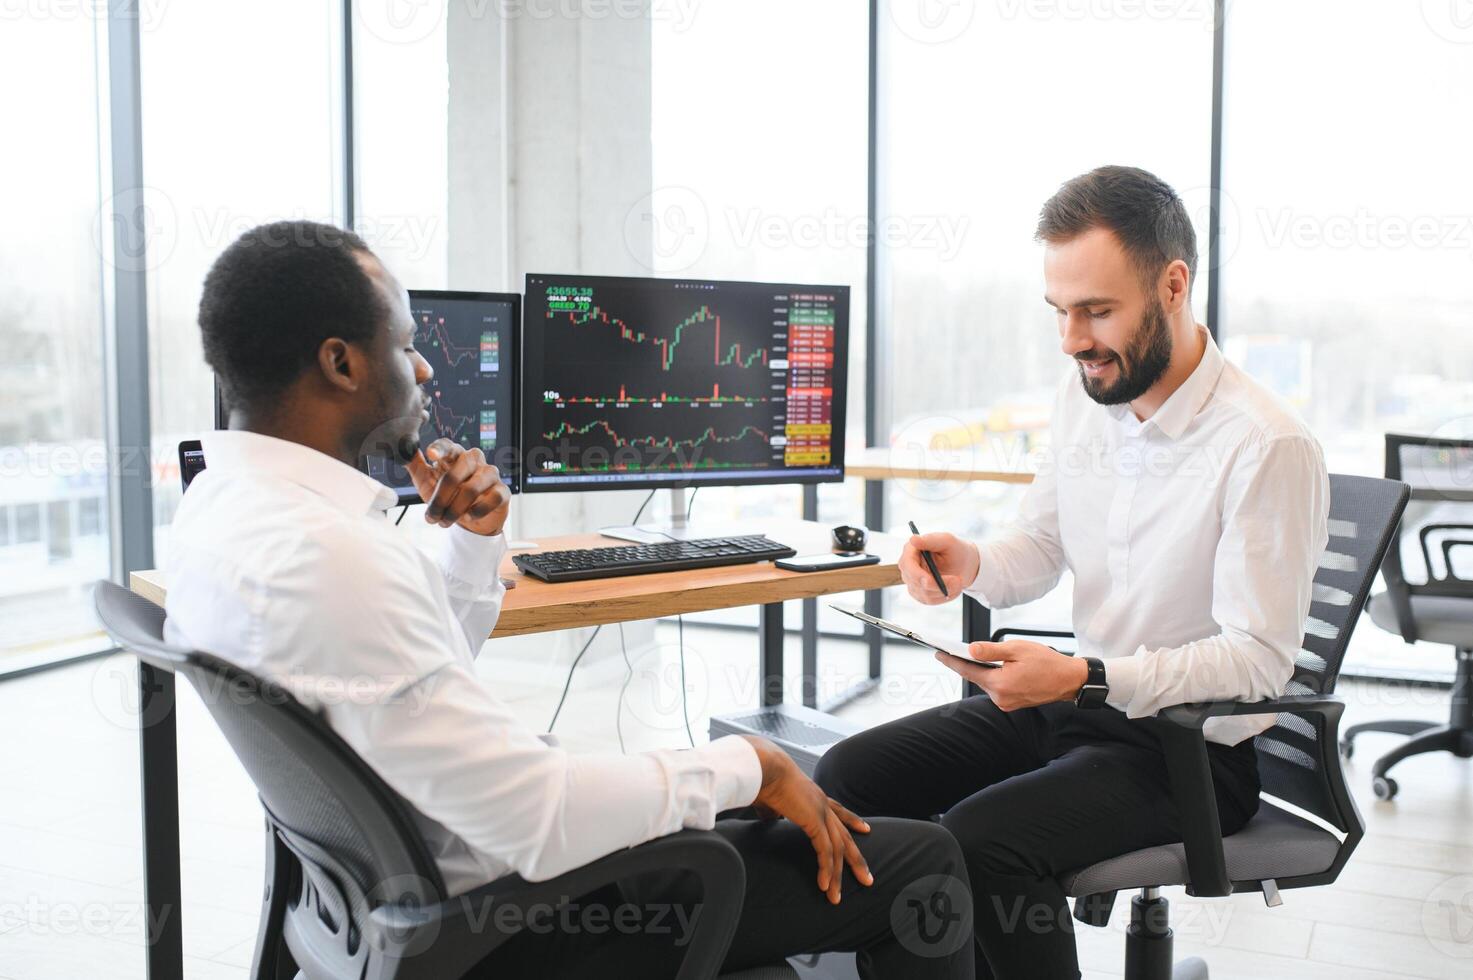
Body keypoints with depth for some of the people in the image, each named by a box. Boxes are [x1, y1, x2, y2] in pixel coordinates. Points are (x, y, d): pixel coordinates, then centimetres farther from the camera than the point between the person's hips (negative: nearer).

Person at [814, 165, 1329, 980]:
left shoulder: (1267, 446, -21)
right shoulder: (1084, 391, 1)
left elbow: (1259, 659, -20)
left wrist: (1085, 678, -29)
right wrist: (972, 565, -11)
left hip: (1191, 743, -7)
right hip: (1075, 700, 7)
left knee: (981, 842, -30)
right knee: (847, 778, -7)